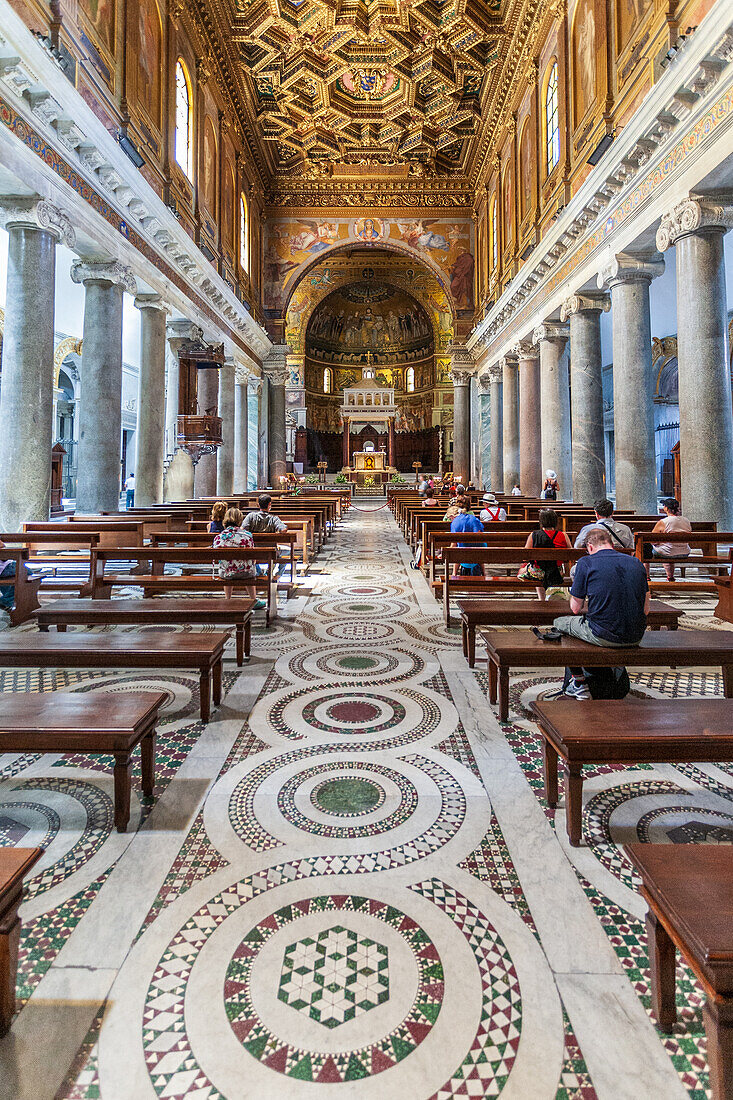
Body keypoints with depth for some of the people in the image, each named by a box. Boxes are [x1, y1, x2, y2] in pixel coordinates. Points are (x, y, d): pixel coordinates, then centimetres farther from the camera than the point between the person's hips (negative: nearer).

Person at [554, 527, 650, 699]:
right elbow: (646, 610, 13)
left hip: (604, 637, -5)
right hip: (636, 638, 6)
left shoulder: (586, 563, -3)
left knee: (560, 622, 20)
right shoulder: (636, 563, 10)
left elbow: (575, 608, 1)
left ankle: (579, 683, 24)